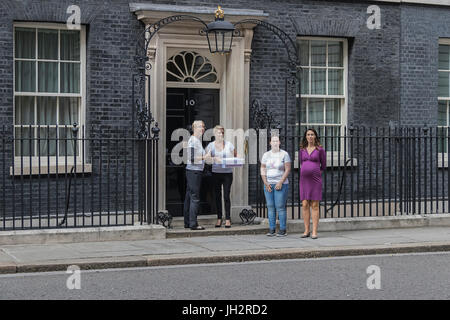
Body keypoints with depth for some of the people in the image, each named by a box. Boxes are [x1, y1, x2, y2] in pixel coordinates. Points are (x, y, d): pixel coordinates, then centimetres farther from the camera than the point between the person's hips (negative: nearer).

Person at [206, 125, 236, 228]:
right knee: (217, 196, 5)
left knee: (226, 196, -6)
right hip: (216, 173, 1)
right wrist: (215, 158, -21)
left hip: (227, 173, -1)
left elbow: (235, 157, 10)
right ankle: (219, 218, 14)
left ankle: (228, 219, 0)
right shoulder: (211, 145, 4)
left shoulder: (229, 145, 4)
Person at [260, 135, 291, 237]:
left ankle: (283, 230, -3)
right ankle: (271, 229, 6)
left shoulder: (284, 154, -1)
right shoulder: (266, 155, 10)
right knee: (270, 206, 2)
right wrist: (266, 183, -3)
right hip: (268, 185, 4)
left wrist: (280, 182, -14)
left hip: (281, 184, -4)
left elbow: (288, 169, -6)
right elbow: (263, 170, 9)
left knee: (280, 207, -8)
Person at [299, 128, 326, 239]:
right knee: (305, 205, 0)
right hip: (304, 180, 3)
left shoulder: (320, 150, 0)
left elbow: (323, 166, 10)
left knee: (314, 205, -4)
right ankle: (306, 231, 6)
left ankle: (314, 232, -2)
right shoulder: (302, 150, 10)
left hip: (315, 180, -3)